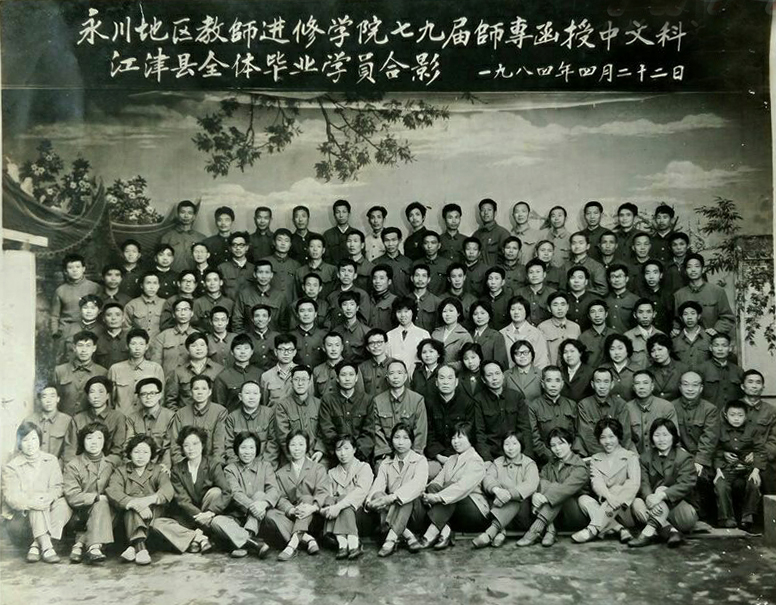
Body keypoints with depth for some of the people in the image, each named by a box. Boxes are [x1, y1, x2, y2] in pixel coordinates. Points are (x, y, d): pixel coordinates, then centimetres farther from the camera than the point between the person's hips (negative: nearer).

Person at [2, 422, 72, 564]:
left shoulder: (51, 460, 7)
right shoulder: (11, 467, -3)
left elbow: (58, 486, -2)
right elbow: (12, 498, -14)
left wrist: (48, 497, -27)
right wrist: (31, 503, -36)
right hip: (18, 518, -2)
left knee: (62, 503, -27)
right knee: (36, 508, -32)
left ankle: (36, 545, -32)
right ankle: (46, 547, -41)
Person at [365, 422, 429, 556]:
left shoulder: (420, 460, 1)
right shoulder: (386, 464, 14)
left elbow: (418, 484, -19)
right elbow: (378, 484, -2)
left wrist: (392, 497, -33)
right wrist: (370, 498, -26)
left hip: (414, 509, -3)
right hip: (391, 506, 3)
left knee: (406, 497, -34)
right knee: (378, 495, -28)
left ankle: (390, 540, -39)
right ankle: (407, 535, -32)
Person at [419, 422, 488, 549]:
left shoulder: (475, 461, -7)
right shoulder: (451, 460, 18)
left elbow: (463, 487, -23)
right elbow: (438, 480, 4)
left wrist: (437, 497, -32)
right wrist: (428, 493, -18)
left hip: (476, 511, -6)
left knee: (449, 486, -30)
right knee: (432, 487, -18)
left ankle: (432, 533, -35)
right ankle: (444, 530, -30)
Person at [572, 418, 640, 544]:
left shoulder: (630, 456, 7)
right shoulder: (595, 459, 16)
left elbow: (634, 483, -9)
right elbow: (596, 482, -3)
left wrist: (617, 500, -27)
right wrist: (608, 496, -26)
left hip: (624, 508, -3)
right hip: (604, 503, 3)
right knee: (583, 499, -24)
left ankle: (593, 529, -36)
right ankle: (620, 529, -32)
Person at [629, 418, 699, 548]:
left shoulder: (684, 457, 0)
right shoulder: (646, 457, 10)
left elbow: (686, 484, -16)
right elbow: (643, 483, -5)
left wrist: (662, 495, -32)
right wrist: (649, 497, -30)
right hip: (654, 503, 3)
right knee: (637, 504, -27)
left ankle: (649, 531, -41)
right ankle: (671, 531, -39)